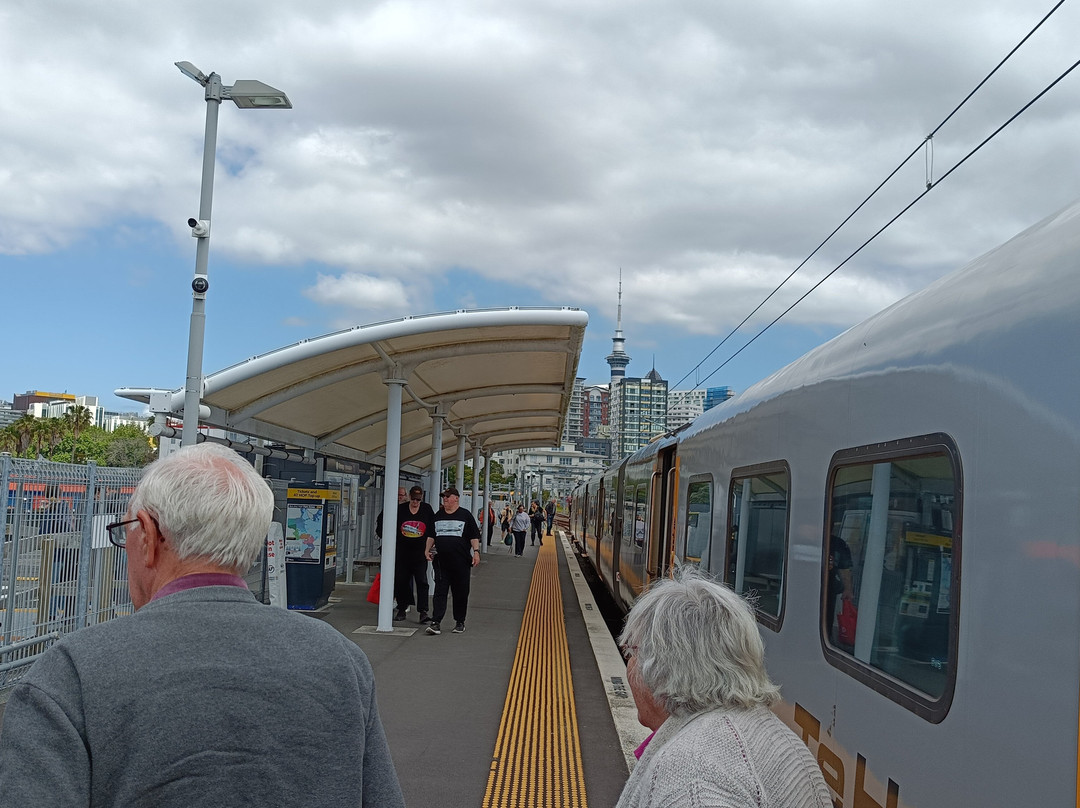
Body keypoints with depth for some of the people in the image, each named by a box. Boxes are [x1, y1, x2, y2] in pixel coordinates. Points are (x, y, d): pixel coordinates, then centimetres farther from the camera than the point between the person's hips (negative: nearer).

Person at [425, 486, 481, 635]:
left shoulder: (465, 515, 2)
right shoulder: (438, 516, 13)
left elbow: (474, 536, 0)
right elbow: (431, 535, 20)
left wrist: (476, 551, -10)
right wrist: (428, 550, 8)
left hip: (461, 562, -2)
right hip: (441, 561, 2)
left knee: (461, 593, 5)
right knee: (440, 591, -5)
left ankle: (460, 622, 17)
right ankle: (436, 622, -8)